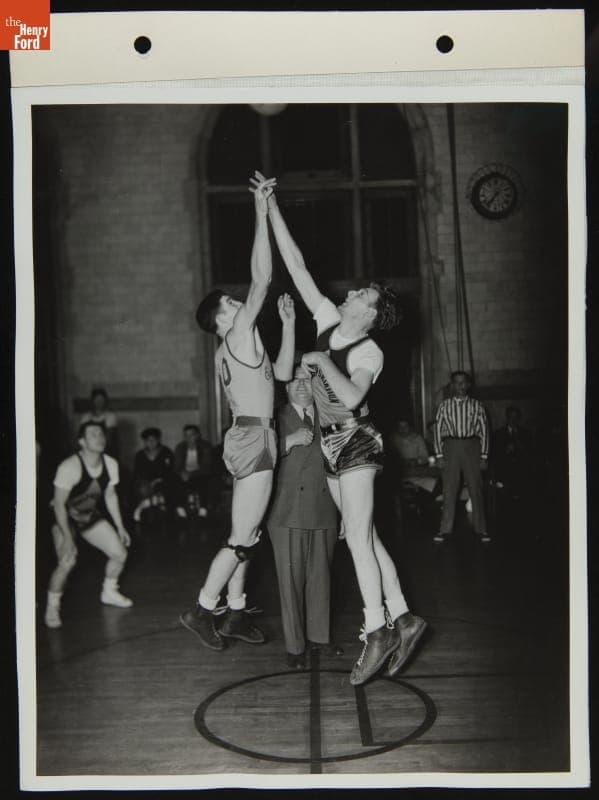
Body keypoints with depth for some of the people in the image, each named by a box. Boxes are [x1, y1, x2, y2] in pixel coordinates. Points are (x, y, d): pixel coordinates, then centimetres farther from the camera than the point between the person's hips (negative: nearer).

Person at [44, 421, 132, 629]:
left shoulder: (110, 464, -10)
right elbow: (59, 503, -25)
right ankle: (52, 607, -1)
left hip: (91, 517, 6)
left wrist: (120, 527, 6)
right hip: (66, 519, -6)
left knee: (120, 553, 0)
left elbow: (110, 495, 5)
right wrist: (67, 537, -29)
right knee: (67, 562, -26)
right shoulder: (69, 467, -29)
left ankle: (109, 592, 29)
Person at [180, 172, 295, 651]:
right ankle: (202, 610, 5)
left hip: (247, 437, 10)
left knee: (244, 536, 13)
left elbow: (282, 373, 23)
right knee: (242, 539, -4)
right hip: (255, 438, -10)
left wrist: (289, 323, 19)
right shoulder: (241, 335, -8)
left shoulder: (228, 351, 18)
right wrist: (262, 212, -14)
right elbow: (262, 279, -17)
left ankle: (236, 615, 20)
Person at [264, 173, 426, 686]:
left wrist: (321, 362, -17)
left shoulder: (369, 353, -12)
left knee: (358, 536, -10)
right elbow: (297, 268, 7)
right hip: (333, 446, 7)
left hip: (356, 442, -7)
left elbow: (351, 397, -31)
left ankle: (376, 632, -5)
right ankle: (401, 617, 13)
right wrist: (272, 209, 7)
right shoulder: (329, 321, 7)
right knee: (364, 537, 8)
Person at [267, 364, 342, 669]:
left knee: (321, 577, 11)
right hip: (287, 516, -3)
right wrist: (290, 440, -18)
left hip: (324, 513, 3)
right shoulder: (276, 419, 5)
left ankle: (319, 635, 27)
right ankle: (294, 645, 13)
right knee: (291, 581, 1)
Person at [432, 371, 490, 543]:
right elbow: (438, 430, 5)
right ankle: (445, 529, 5)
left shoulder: (476, 405, 6)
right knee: (449, 490, 0)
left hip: (472, 447, 0)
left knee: (476, 489, 2)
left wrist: (484, 456, -1)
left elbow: (484, 431, 5)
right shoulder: (444, 405, 6)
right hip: (451, 447, 0)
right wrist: (439, 455, -2)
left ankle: (480, 529, 9)